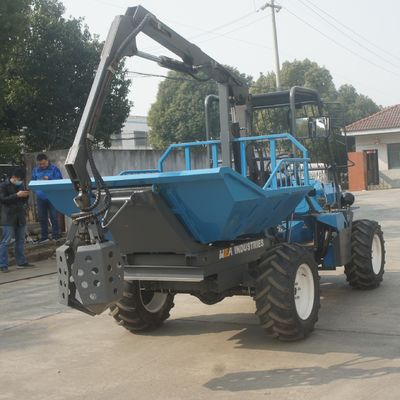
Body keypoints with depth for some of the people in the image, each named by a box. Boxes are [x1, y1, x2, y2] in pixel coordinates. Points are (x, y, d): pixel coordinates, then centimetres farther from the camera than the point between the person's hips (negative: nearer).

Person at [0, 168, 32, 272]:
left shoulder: (20, 185, 14)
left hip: (20, 217, 6)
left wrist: (26, 195, -4)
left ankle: (21, 262, 18)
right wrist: (17, 195, -21)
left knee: (20, 240, 10)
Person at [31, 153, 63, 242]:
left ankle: (55, 235, 10)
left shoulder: (54, 169, -4)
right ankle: (44, 236, 21)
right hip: (40, 197, 4)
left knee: (54, 217, 0)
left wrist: (49, 180, -18)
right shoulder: (35, 170, 7)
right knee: (42, 218, 11)